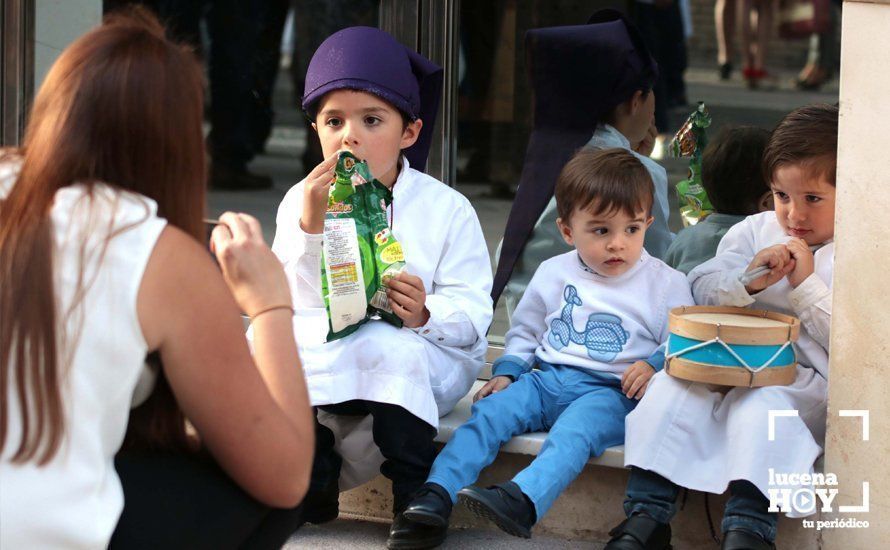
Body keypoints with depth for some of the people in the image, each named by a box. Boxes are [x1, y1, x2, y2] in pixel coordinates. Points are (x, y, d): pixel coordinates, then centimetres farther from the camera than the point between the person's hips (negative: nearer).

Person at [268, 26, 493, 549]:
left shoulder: (446, 208, -4)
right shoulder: (302, 201, 2)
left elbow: (472, 315, -10)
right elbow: (294, 298, -9)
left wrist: (427, 314, -31)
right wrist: (311, 225, -22)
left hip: (427, 358, -3)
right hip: (325, 352, 3)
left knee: (388, 347, -36)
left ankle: (417, 496, -19)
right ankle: (315, 476, -4)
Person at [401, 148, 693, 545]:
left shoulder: (667, 284, 3)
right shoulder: (553, 274, 13)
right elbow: (525, 332, 25)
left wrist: (655, 366, -15)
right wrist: (507, 371, 9)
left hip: (610, 392, -4)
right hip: (547, 379, 5)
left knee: (576, 428, -36)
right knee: (491, 410, -21)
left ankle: (522, 500, -58)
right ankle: (437, 494, -29)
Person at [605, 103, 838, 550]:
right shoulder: (754, 231, 15)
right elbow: (701, 288, 7)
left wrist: (806, 286, -11)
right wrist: (746, 281, -11)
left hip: (805, 382, -4)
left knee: (764, 405, -36)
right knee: (673, 386, -23)